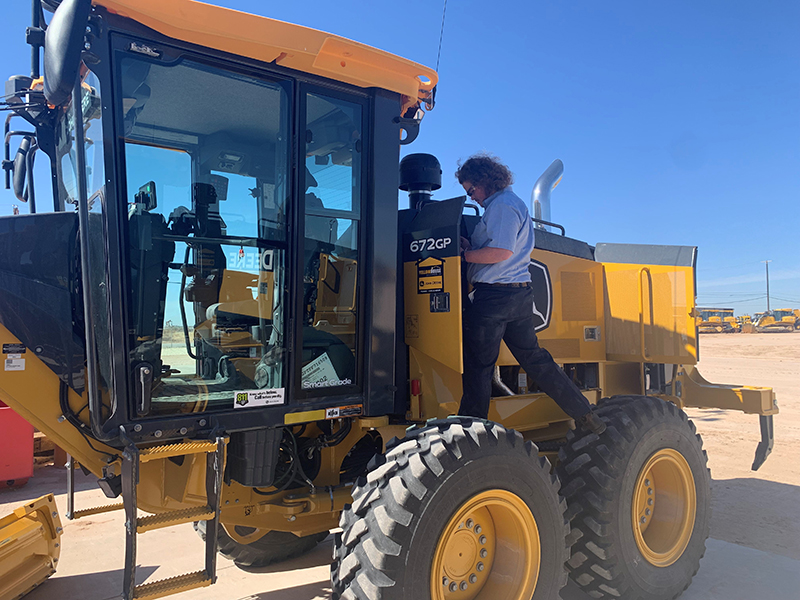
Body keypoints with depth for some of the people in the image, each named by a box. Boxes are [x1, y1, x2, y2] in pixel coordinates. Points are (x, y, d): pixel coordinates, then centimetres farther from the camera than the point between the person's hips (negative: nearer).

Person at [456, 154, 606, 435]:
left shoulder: (501, 205, -11)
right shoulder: (515, 203, 22)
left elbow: (501, 252, -22)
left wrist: (464, 255, -11)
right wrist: (470, 247, 9)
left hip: (494, 294, -10)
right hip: (521, 293, 10)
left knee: (478, 367, 0)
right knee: (534, 358, 15)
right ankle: (587, 416, 19)